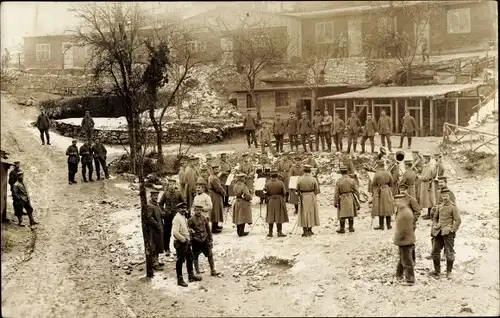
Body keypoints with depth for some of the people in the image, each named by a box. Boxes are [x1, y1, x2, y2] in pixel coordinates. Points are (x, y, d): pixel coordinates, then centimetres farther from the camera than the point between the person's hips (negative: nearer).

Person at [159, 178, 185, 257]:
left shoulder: (178, 193, -1)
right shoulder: (165, 193, 0)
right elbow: (160, 204, 9)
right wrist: (163, 211, -1)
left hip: (177, 215, 0)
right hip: (167, 216, 0)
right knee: (167, 233, 3)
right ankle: (167, 249, 13)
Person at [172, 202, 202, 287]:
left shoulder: (184, 217, 10)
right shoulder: (177, 218, -20)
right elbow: (175, 233, -28)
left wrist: (188, 239, 12)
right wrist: (184, 240, -21)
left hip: (186, 242, 10)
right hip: (180, 243, -10)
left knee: (190, 258, 19)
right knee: (180, 261, 1)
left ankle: (191, 276, 34)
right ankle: (180, 279, 11)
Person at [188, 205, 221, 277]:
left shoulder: (204, 218, 4)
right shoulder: (191, 219, -7)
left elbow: (208, 230, 11)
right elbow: (188, 229, 0)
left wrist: (211, 240, 10)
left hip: (205, 239, 3)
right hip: (196, 241, -3)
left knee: (210, 255, 1)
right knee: (195, 257, 6)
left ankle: (213, 271, 10)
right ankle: (198, 272, 20)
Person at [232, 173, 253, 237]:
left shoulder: (236, 185, 3)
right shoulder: (243, 186, -21)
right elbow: (247, 196, -25)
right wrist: (251, 196, -1)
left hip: (237, 202, 8)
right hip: (244, 203, -8)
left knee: (238, 218, 15)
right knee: (243, 218, 1)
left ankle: (239, 231, 24)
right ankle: (241, 232, 5)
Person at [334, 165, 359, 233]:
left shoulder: (338, 181, -13)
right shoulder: (352, 180, -8)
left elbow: (336, 193, -10)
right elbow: (356, 192, -3)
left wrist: (335, 202, -1)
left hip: (342, 199, -2)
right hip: (350, 199, 2)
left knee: (342, 214, 7)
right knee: (351, 214, 14)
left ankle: (342, 229, 11)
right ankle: (351, 227, 19)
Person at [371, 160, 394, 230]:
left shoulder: (377, 174, -15)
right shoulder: (388, 173, -1)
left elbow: (373, 184, -9)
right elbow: (391, 183, 9)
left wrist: (373, 192, 8)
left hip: (379, 192, -4)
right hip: (387, 191, 4)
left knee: (381, 209, 3)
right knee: (387, 208, 11)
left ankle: (381, 225, 7)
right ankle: (388, 225, 15)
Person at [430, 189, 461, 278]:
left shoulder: (453, 207, -6)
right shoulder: (439, 207, 11)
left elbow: (458, 220, -8)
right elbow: (435, 217, 23)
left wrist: (452, 230, -13)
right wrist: (434, 226, 8)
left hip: (448, 233, -6)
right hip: (439, 233, 6)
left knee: (449, 253, 1)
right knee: (435, 251, 7)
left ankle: (449, 271, 13)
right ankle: (437, 270, 19)